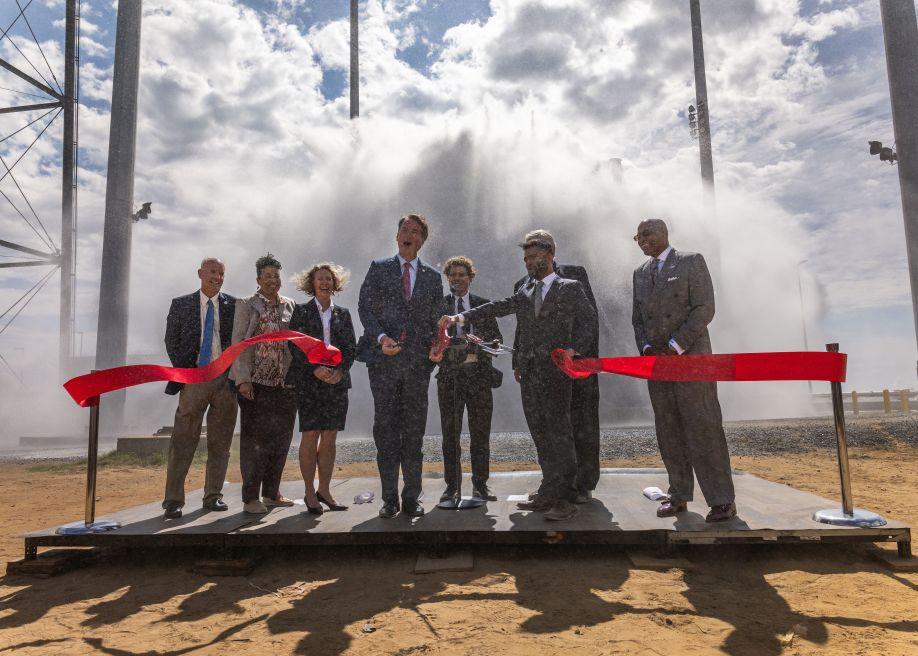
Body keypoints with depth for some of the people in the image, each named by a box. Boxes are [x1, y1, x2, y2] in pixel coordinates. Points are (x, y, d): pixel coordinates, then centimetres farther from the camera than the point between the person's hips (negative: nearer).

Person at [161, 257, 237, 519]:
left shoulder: (234, 305, 7)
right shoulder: (181, 304, 7)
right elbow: (171, 341, 7)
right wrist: (184, 371, -1)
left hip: (225, 378, 1)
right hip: (194, 378, -1)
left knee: (220, 442, 6)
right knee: (183, 441, -2)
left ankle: (213, 496, 17)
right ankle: (173, 500, 6)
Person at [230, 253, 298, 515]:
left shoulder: (290, 306, 13)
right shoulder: (246, 305, 1)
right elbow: (238, 343, -4)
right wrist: (243, 379, -13)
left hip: (285, 383, 5)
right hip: (255, 383, -5)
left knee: (281, 438, 9)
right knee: (254, 439, 0)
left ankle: (271, 493, 22)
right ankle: (251, 498, 9)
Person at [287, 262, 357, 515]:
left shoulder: (343, 314, 14)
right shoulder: (301, 311, 5)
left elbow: (351, 347, 9)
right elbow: (296, 345, -3)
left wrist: (340, 370, -7)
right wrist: (315, 369, -15)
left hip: (337, 380, 3)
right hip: (309, 382, -3)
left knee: (330, 437, 5)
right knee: (310, 436, -3)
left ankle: (324, 490, 14)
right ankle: (309, 492, 7)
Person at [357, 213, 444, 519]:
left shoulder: (432, 277, 13)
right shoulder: (379, 269, 9)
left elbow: (436, 319, 14)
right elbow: (364, 307, 2)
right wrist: (380, 337, -14)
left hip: (418, 361, 1)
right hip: (384, 359, -1)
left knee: (414, 431, 4)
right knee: (385, 430, 3)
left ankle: (411, 498, 13)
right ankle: (389, 499, 12)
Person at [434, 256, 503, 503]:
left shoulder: (484, 305, 12)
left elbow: (497, 336, 11)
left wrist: (488, 343, -12)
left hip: (479, 374, 2)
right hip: (449, 376, -1)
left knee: (481, 433, 4)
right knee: (450, 434, 4)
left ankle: (480, 485, 15)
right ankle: (451, 486, 14)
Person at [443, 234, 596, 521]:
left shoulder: (570, 288, 5)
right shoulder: (524, 294, 20)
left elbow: (587, 321, 0)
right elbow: (495, 307, 13)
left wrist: (574, 348, -16)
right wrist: (462, 317, 0)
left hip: (555, 370, -6)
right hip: (528, 372, 6)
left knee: (559, 432, -7)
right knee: (540, 434, 8)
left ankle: (566, 498, -3)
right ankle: (548, 492, 17)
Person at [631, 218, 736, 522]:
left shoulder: (691, 261, 0)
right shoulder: (640, 273, 18)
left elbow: (704, 309, -8)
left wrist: (676, 346, -15)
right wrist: (645, 347, 0)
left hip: (691, 357, -5)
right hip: (656, 361, 6)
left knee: (703, 427, -5)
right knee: (668, 432, 7)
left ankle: (722, 500, 3)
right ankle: (679, 496, 16)